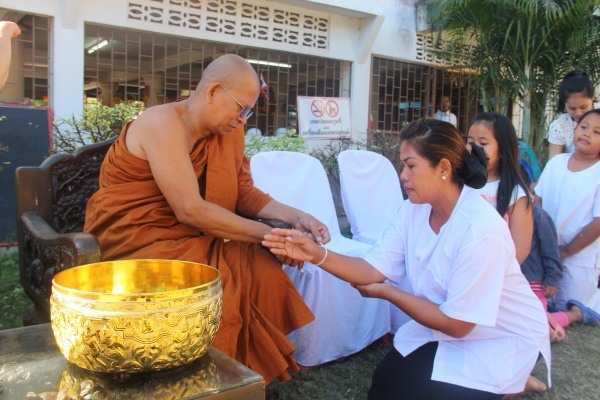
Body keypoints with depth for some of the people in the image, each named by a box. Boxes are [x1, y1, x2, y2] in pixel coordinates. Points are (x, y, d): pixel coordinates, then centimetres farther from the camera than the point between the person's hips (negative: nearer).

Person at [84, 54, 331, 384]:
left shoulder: (228, 130, 3)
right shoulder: (163, 123, -20)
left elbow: (243, 192, 7)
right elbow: (190, 210, -27)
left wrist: (295, 217, -8)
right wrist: (267, 235, -22)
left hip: (184, 236, 7)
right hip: (133, 238, -7)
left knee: (262, 269, -12)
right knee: (220, 281, -27)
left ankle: (250, 370, 4)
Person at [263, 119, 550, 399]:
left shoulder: (481, 230, -32)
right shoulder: (413, 211, -8)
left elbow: (456, 323, -25)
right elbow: (373, 269, -13)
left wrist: (388, 292, -15)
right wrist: (318, 255, -30)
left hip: (502, 338, -7)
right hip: (449, 326, 7)